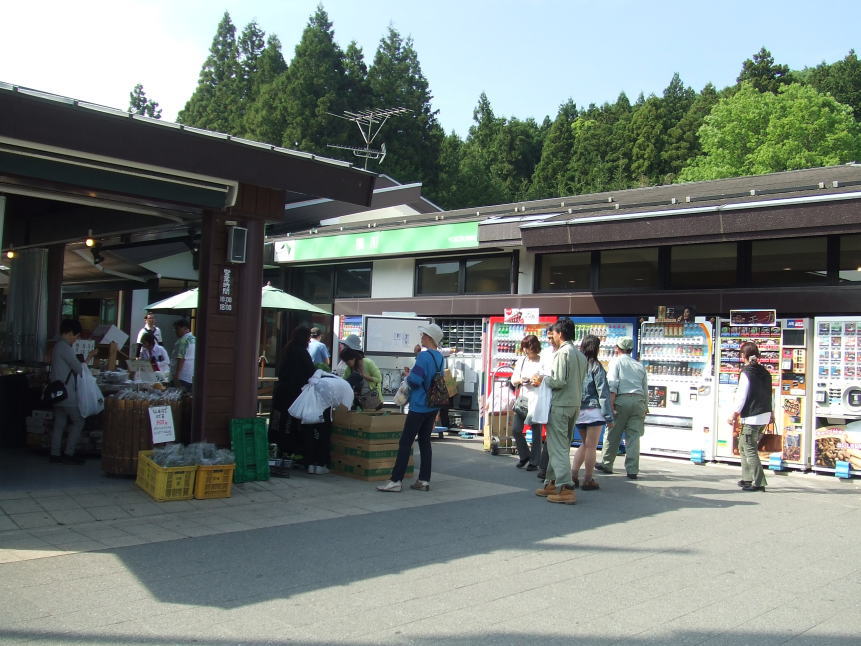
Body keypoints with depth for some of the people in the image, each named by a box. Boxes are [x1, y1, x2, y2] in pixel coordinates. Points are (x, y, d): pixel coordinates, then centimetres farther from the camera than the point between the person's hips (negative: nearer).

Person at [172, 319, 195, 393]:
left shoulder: (183, 340, -12)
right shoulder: (194, 339, 13)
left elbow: (181, 359, -17)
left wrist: (176, 376, -16)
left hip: (184, 377, -8)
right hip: (193, 377, 8)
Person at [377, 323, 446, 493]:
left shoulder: (424, 356, -17)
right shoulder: (440, 357, 9)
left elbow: (415, 380, -23)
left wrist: (408, 377, -2)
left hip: (419, 406, -8)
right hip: (433, 406, 8)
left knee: (405, 442, -5)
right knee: (425, 441, 12)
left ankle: (395, 481, -4)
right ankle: (424, 480, 13)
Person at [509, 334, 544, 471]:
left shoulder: (542, 362, -7)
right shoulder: (522, 360, 12)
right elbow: (513, 380, 14)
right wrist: (520, 380, -6)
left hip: (536, 401, -6)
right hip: (522, 400, 6)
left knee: (536, 432, 2)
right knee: (516, 429, 3)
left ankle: (534, 462, 13)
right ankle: (525, 456, 23)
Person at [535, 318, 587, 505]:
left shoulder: (562, 353, -13)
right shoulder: (580, 355, 14)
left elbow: (559, 381, -20)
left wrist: (542, 380, -3)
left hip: (560, 405, -9)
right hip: (575, 404, 9)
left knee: (558, 447, -6)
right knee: (561, 446, 15)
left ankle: (565, 488, -10)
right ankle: (552, 483, 21)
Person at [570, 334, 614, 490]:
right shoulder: (596, 367, -11)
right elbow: (603, 393, -11)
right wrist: (609, 416, -7)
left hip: (578, 411, 5)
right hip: (593, 410, -5)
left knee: (584, 444, 20)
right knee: (591, 446, 3)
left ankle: (573, 475, 13)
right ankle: (588, 481, 9)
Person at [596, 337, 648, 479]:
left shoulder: (616, 361, 6)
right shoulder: (640, 366, 20)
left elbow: (613, 383, -7)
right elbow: (646, 389, 17)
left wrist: (611, 403, -10)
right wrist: (645, 407, 22)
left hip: (622, 399, -4)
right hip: (639, 401, 4)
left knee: (613, 434, 5)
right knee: (634, 436, 3)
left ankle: (606, 465, 13)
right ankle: (632, 470, 1)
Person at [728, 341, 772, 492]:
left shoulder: (747, 372, -12)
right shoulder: (765, 372, 12)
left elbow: (741, 396, -13)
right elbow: (770, 395, 18)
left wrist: (734, 416, -7)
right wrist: (772, 414, 27)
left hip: (751, 417, -8)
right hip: (765, 415, 8)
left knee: (749, 450, -4)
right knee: (743, 446, 19)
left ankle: (759, 483, -7)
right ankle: (748, 478, 22)